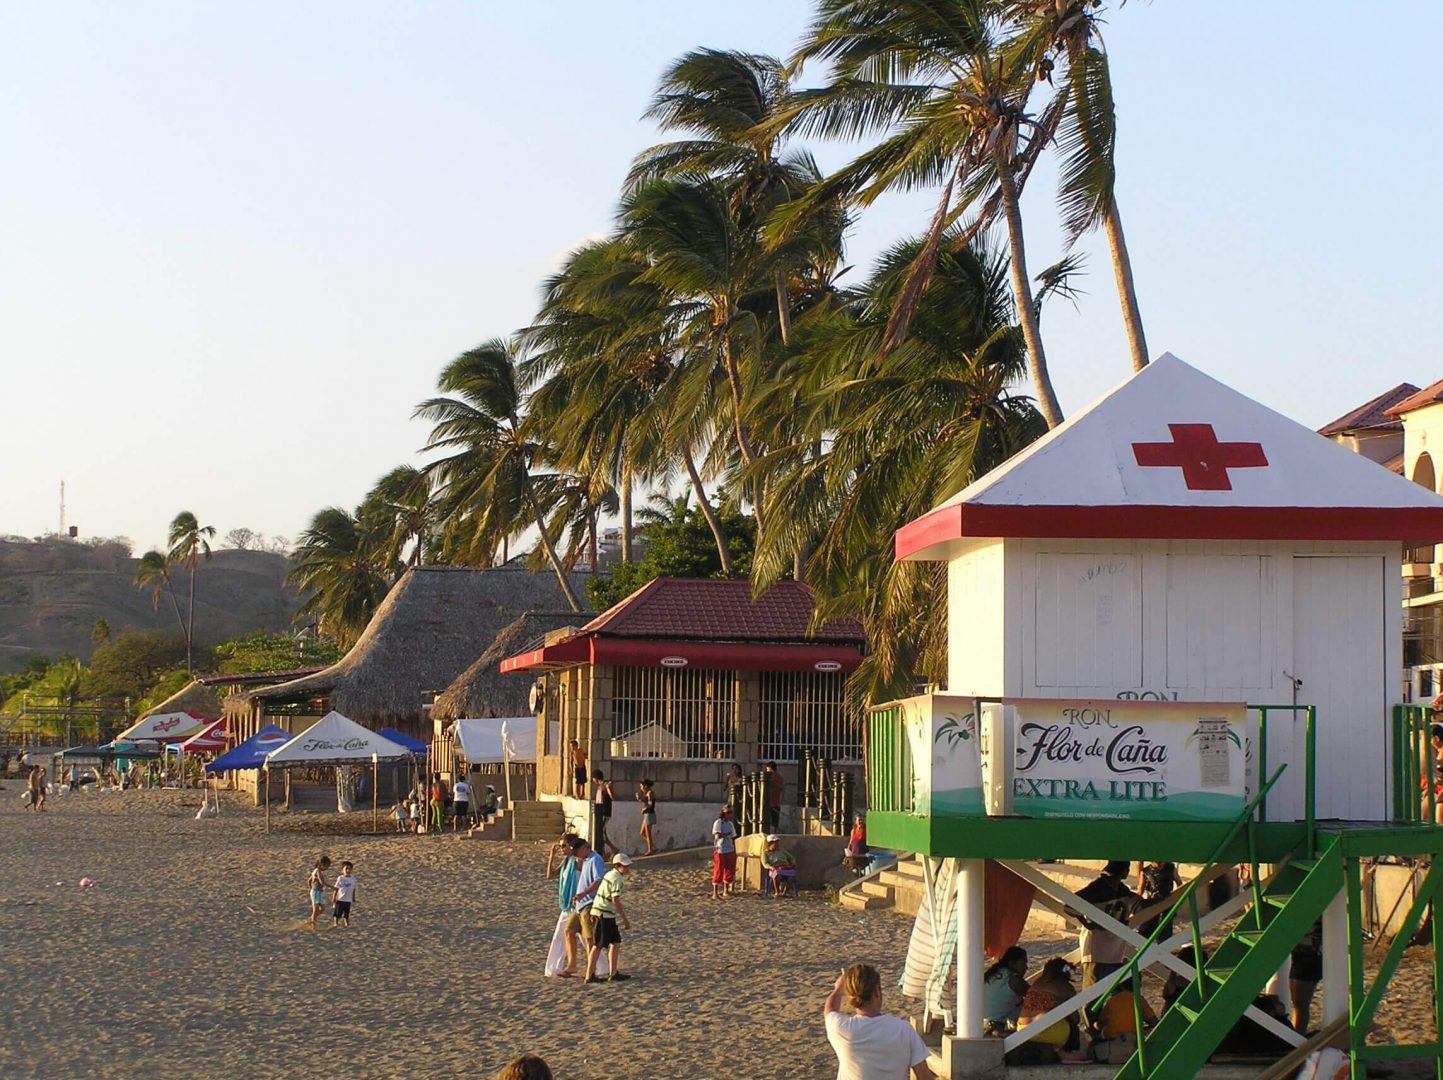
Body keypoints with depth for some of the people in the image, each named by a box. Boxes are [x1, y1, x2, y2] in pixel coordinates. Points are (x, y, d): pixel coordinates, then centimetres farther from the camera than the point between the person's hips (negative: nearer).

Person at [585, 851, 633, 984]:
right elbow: (616, 900, -21)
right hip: (604, 914, -10)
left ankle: (614, 973, 17)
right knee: (598, 945, -5)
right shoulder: (616, 879, -16)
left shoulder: (610, 875, 14)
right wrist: (625, 919, -17)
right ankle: (589, 976, -3)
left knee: (615, 943, 14)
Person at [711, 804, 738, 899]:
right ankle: (715, 894, -4)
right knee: (718, 871, -6)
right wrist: (727, 834, -10)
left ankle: (726, 890, 28)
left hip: (730, 851, 7)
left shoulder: (730, 824, 10)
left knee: (729, 870, 13)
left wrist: (734, 852, 12)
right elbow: (718, 835, -23)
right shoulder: (718, 823, -10)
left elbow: (733, 839, 14)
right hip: (720, 851, -7)